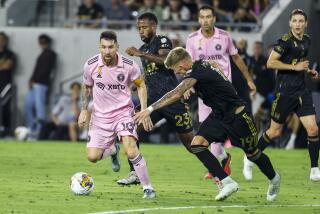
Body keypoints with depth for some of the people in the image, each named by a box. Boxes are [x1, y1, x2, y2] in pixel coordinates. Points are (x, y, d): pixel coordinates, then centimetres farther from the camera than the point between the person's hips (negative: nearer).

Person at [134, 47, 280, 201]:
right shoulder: (201, 64, -1)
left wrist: (150, 109, -41)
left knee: (252, 153, 10)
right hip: (219, 114, 9)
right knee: (197, 145, -10)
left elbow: (176, 94, -39)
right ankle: (227, 182, -4)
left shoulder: (197, 73, -29)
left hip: (237, 114, -9)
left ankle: (273, 179, 38)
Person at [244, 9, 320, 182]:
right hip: (285, 91, -6)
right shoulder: (286, 40, -13)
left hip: (301, 90, 6)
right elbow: (270, 63, -16)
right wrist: (295, 67, -19)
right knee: (275, 132, 3)